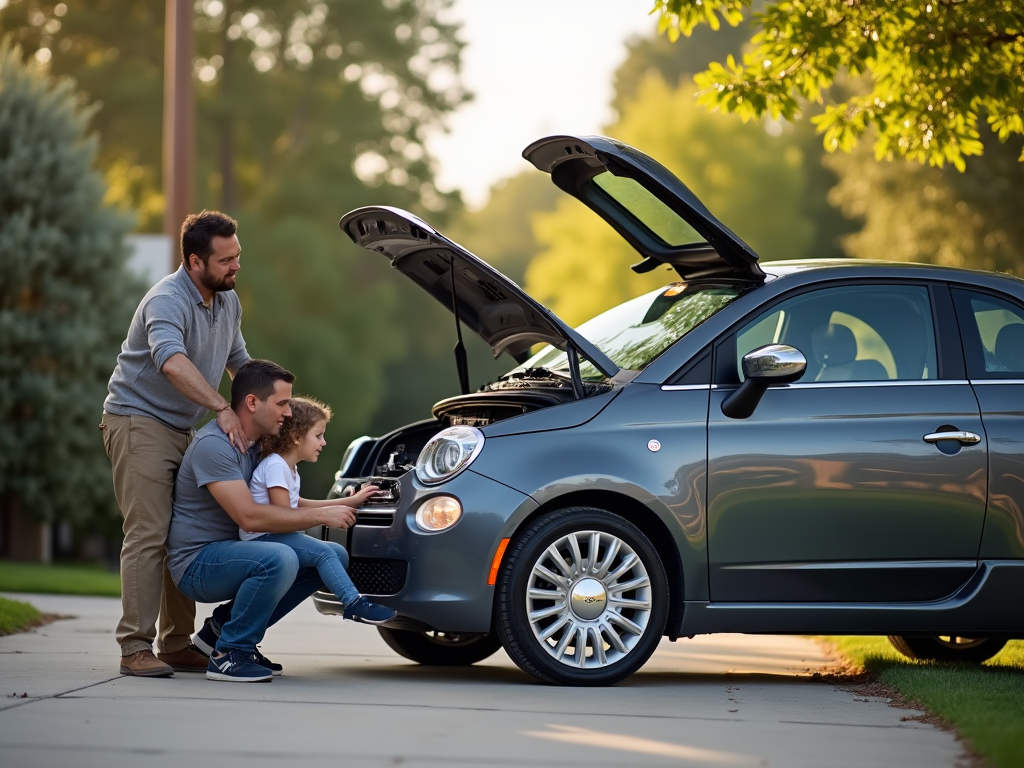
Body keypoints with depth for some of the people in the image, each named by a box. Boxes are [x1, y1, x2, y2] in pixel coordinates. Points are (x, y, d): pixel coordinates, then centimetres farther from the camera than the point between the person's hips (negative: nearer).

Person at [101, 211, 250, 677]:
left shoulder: (228, 301, 8)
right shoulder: (167, 301, -21)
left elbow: (237, 359, 26)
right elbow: (172, 362, -40)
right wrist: (221, 408, -45)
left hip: (182, 430, 9)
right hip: (138, 422, -9)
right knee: (148, 536, -14)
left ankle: (177, 643, 14)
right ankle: (135, 648, -13)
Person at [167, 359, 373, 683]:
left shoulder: (256, 446, 12)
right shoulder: (213, 445, -19)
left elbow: (287, 507, 21)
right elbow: (248, 516, -27)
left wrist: (345, 504, 6)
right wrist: (321, 516, -21)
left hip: (229, 553, 10)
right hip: (198, 564, -10)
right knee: (279, 559, -35)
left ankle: (223, 626, 8)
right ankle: (228, 654, -17)